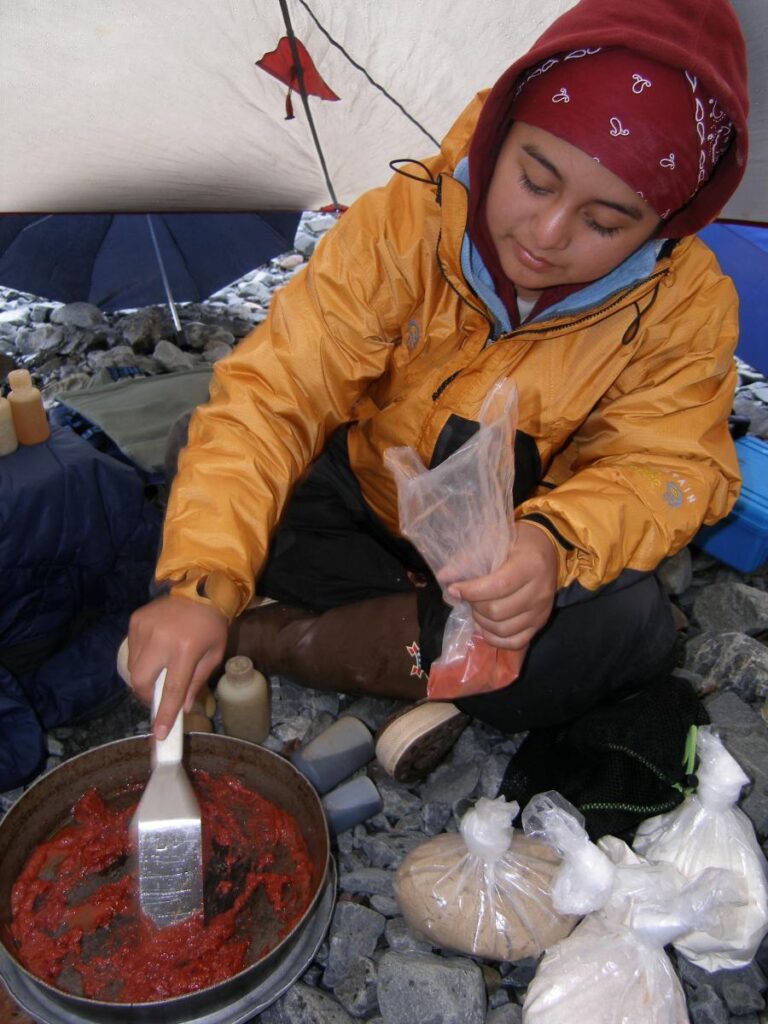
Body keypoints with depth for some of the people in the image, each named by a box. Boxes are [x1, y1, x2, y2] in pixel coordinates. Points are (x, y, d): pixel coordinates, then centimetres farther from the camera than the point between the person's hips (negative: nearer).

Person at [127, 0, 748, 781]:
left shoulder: (688, 307, -18)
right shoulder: (402, 225, -23)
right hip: (366, 502, 1)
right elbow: (273, 396, -28)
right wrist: (201, 583, -42)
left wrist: (556, 542, -43)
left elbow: (663, 466, -19)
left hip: (508, 562, 0)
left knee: (627, 625, -30)